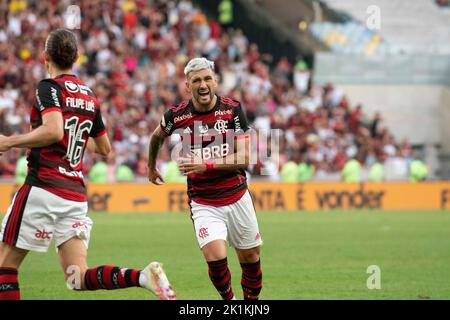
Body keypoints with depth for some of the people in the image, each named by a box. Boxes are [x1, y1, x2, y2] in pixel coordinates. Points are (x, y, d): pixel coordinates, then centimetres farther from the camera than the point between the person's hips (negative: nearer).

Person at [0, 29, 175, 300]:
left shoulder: (48, 87, -6)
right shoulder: (90, 97, 15)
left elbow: (53, 131, -24)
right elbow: (104, 148, 23)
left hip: (43, 189, -7)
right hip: (76, 196, 7)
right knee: (79, 279, 4)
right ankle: (144, 277, -17)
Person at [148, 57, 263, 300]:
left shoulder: (233, 109, -9)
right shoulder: (176, 116, -7)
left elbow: (244, 159, -13)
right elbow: (157, 137, 17)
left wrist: (206, 165, -24)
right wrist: (151, 167, 30)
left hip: (238, 198, 1)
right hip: (204, 204, -1)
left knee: (250, 259, 9)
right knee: (215, 258, -19)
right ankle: (230, 303, 6)